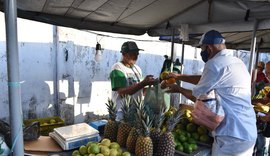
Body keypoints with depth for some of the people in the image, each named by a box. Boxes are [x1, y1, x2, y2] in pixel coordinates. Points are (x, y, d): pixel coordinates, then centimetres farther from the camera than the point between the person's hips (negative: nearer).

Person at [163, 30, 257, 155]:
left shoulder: (214, 64, -17)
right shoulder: (237, 62, 12)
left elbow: (196, 97, -6)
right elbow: (203, 79, 20)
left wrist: (178, 89, 11)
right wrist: (179, 76, 24)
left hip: (231, 136, -9)